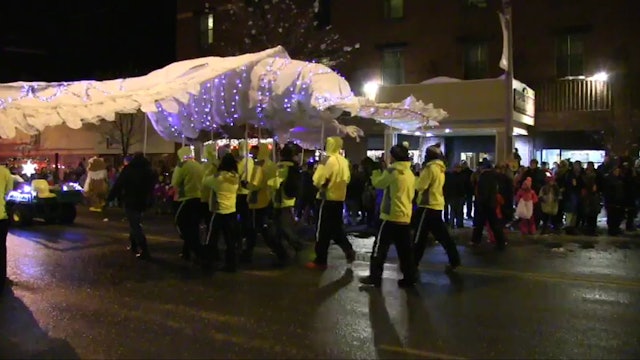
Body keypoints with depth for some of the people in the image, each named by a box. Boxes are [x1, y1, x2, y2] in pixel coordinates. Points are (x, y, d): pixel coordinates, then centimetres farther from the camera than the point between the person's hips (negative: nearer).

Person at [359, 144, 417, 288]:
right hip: (406, 217, 7)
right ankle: (410, 277, 14)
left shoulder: (392, 171, -13)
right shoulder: (410, 174, 10)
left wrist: (376, 171, 14)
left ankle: (374, 277, 3)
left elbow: (378, 183, -2)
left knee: (380, 247, 1)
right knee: (405, 250, 12)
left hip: (392, 216, -7)